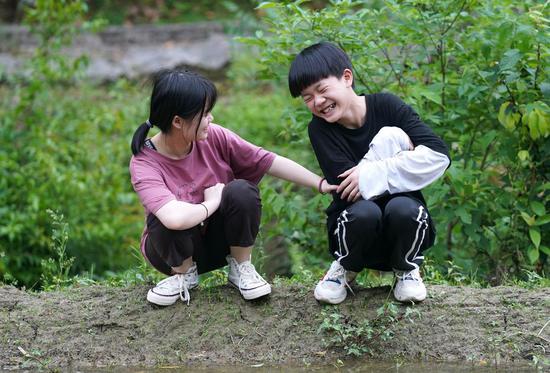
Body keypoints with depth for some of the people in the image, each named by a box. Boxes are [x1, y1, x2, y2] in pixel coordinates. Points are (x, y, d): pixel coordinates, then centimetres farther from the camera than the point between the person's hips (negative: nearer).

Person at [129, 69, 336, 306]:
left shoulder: (214, 137, -14)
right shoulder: (144, 163, -27)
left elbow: (268, 162, -7)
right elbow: (175, 218, -44)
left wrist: (320, 184, -7)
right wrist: (213, 202, -27)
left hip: (220, 240, 3)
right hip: (175, 249, -3)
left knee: (241, 191, -27)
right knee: (166, 220, -37)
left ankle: (241, 268, -4)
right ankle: (185, 273, -4)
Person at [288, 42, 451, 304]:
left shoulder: (386, 106, -10)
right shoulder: (319, 129, -9)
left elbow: (439, 155, -20)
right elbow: (345, 187, -21)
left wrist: (371, 175, -24)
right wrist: (391, 144, -21)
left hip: (402, 230, 0)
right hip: (354, 225, 0)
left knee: (403, 209, -34)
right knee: (363, 212, -34)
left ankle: (406, 270, 0)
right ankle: (345, 268, 0)